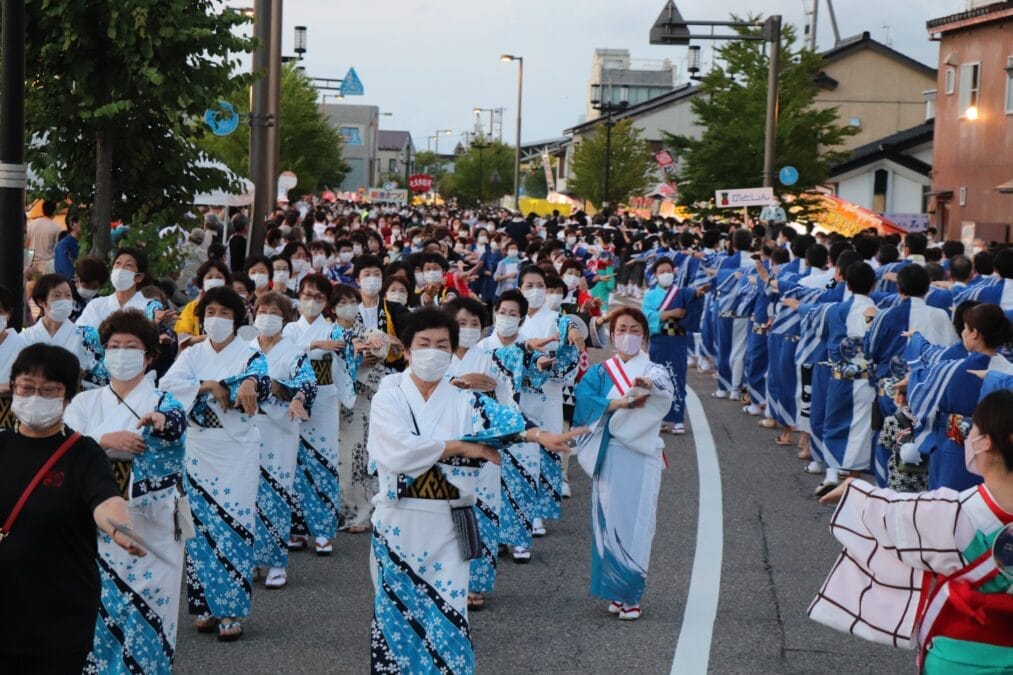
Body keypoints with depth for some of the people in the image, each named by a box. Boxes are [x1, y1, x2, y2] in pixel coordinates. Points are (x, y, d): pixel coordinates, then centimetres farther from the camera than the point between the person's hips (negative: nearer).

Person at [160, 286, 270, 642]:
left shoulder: (250, 355, 3)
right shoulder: (192, 355, 9)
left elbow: (260, 383, -19)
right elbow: (167, 384, -9)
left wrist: (216, 386, -29)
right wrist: (211, 386, -16)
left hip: (237, 452, -2)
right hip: (198, 449, 2)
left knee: (233, 527, -6)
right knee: (201, 527, 1)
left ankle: (231, 610, -2)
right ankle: (206, 606, 11)